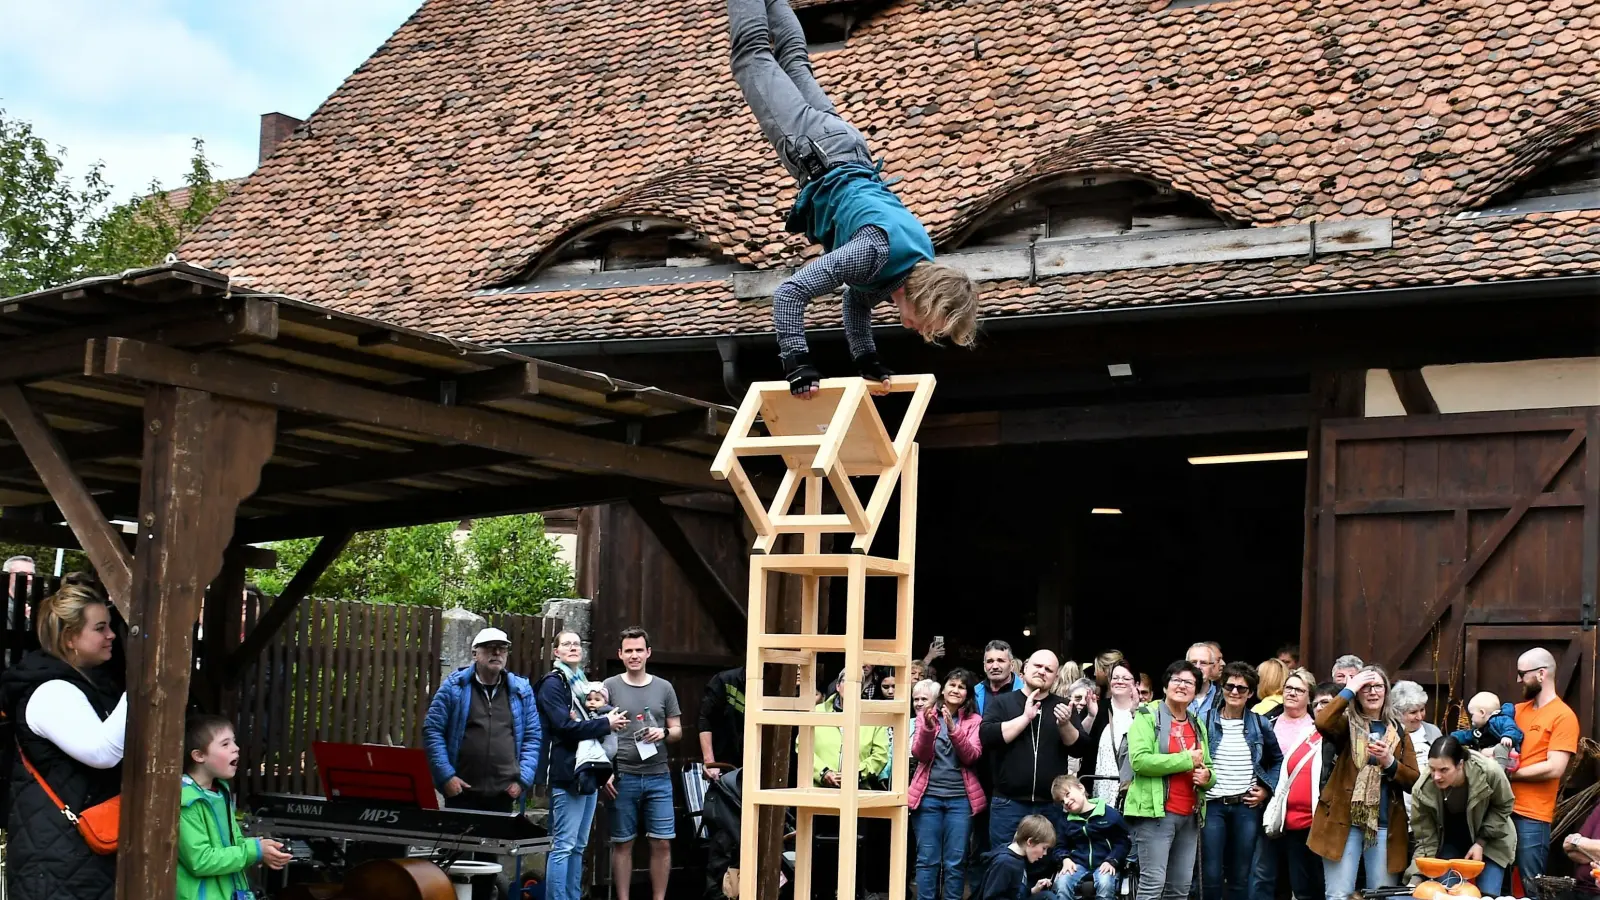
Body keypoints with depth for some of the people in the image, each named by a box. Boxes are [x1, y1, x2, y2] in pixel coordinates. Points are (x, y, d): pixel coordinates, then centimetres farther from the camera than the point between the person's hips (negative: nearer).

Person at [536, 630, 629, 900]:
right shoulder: (553, 683, -5)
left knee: (578, 847, 10)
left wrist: (610, 721, 3)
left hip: (589, 773, 8)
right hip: (567, 774, -8)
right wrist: (606, 724, -11)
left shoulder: (583, 683, 20)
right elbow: (565, 726, -17)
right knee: (563, 846, -9)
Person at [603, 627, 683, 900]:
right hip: (622, 777, -2)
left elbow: (678, 731, 13)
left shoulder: (664, 688, 9)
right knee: (622, 843, 3)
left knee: (662, 843, 1)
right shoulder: (610, 687, 3)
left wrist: (664, 733, -10)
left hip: (658, 777, 2)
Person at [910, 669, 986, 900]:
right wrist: (928, 728, -20)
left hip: (960, 798, 0)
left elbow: (971, 756, -8)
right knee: (927, 859, 0)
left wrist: (954, 730, -23)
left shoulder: (974, 721, 6)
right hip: (928, 795, 0)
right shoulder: (925, 715, 7)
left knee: (955, 861, 0)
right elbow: (919, 755, -3)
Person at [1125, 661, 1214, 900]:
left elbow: (1207, 768, 28)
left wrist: (1207, 776, 3)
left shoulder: (1198, 725, 18)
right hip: (1155, 812, -7)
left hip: (1189, 815, 7)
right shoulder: (1147, 717, -3)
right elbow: (1139, 760, -17)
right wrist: (1186, 760, -15)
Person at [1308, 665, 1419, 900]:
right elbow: (1322, 723, -20)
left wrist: (1390, 763, -11)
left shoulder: (1397, 730, 12)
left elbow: (1415, 780, 7)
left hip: (1385, 825, 3)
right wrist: (1348, 690, -12)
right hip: (1344, 821, -3)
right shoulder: (1347, 724, 5)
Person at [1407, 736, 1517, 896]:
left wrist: (1481, 842, -19)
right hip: (1450, 840, 1)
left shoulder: (1489, 772, -33)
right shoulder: (1422, 790, -28)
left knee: (1487, 896, -9)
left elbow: (1503, 807, -12)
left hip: (1490, 841, -1)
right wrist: (1417, 877, -28)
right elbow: (1425, 838, -18)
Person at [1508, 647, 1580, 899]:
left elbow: (1554, 768, -16)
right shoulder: (1519, 710, 13)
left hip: (1532, 816, -7)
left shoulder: (1563, 716, -8)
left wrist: (1508, 773, -10)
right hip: (1503, 807, 7)